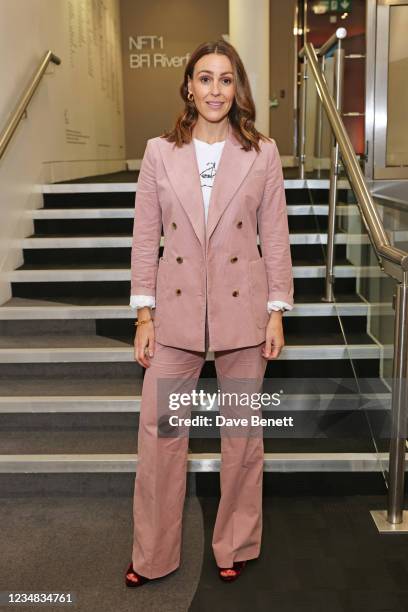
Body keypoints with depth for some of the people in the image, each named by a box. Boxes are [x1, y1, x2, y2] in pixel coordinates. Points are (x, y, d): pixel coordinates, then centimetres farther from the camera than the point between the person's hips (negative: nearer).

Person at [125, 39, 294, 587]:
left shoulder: (263, 153, 1)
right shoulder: (160, 152, 2)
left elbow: (275, 238, 2)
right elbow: (145, 238, 2)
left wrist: (277, 312, -2)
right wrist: (144, 313, -2)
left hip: (242, 307, 0)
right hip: (176, 309, 1)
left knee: (242, 432, 11)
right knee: (158, 432, 4)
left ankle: (236, 545, 32)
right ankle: (152, 555, 23)